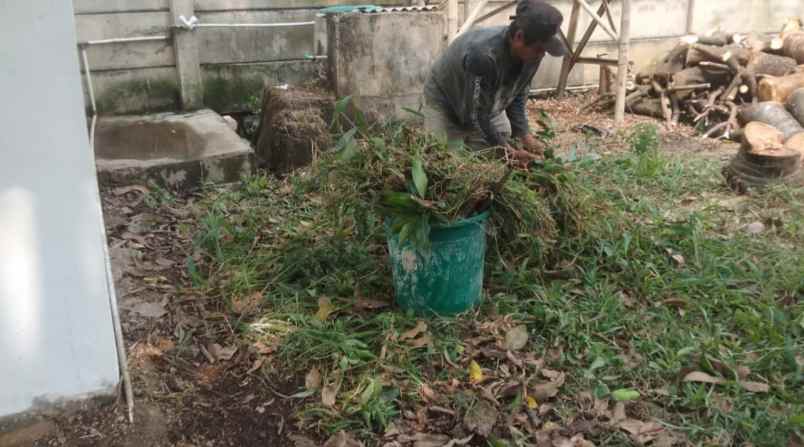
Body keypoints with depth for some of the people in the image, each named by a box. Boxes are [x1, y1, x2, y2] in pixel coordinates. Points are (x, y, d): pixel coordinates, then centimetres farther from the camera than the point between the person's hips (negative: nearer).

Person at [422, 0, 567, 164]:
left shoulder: (530, 53, -19)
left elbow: (518, 97, -5)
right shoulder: (482, 54, -40)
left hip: (488, 105, 6)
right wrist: (509, 152, -32)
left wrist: (525, 135, -18)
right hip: (446, 103, -6)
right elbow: (475, 113, -33)